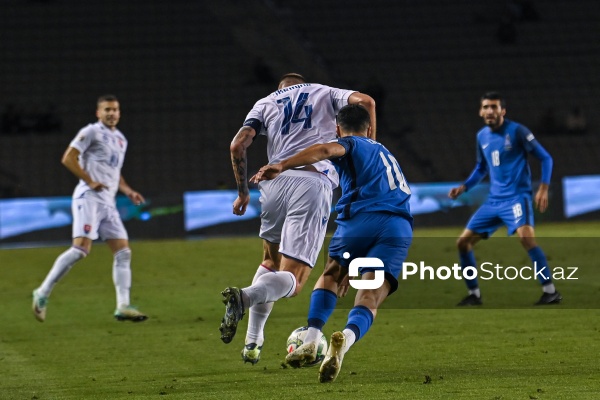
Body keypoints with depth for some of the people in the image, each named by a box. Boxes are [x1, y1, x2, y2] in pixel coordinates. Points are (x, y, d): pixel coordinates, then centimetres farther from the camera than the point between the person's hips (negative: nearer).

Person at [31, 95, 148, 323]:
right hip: (89, 198, -8)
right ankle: (43, 293, -12)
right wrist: (90, 181, -16)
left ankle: (123, 306, -1)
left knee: (123, 252, 0)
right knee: (81, 248, -19)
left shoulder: (120, 139, 22)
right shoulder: (92, 132, -3)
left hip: (108, 202, 8)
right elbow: (68, 159, -11)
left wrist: (128, 191, 15)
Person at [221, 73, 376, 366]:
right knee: (292, 280, -4)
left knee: (271, 262, 27)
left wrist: (243, 192, 19)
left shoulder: (266, 103, 23)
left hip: (275, 181, 3)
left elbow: (238, 146, 9)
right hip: (314, 185, -3)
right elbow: (365, 101, 3)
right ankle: (245, 296, -35)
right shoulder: (324, 93, 22)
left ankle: (252, 342, 16)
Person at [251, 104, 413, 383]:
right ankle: (346, 338, -38)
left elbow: (326, 150, -9)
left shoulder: (352, 145, 16)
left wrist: (281, 166, -22)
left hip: (362, 218, -4)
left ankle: (310, 342, 3)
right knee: (370, 298, -6)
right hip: (400, 227, 4)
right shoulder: (386, 154, 38)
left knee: (332, 275, 20)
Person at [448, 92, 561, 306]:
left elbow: (545, 158, -5)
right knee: (463, 241, 4)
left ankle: (550, 291, -23)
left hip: (516, 197, -7)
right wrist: (464, 187, 11)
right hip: (493, 200, 7)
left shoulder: (517, 131, -9)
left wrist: (543, 188, -16)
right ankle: (474, 293, 17)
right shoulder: (481, 136, 9)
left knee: (526, 237, -31)